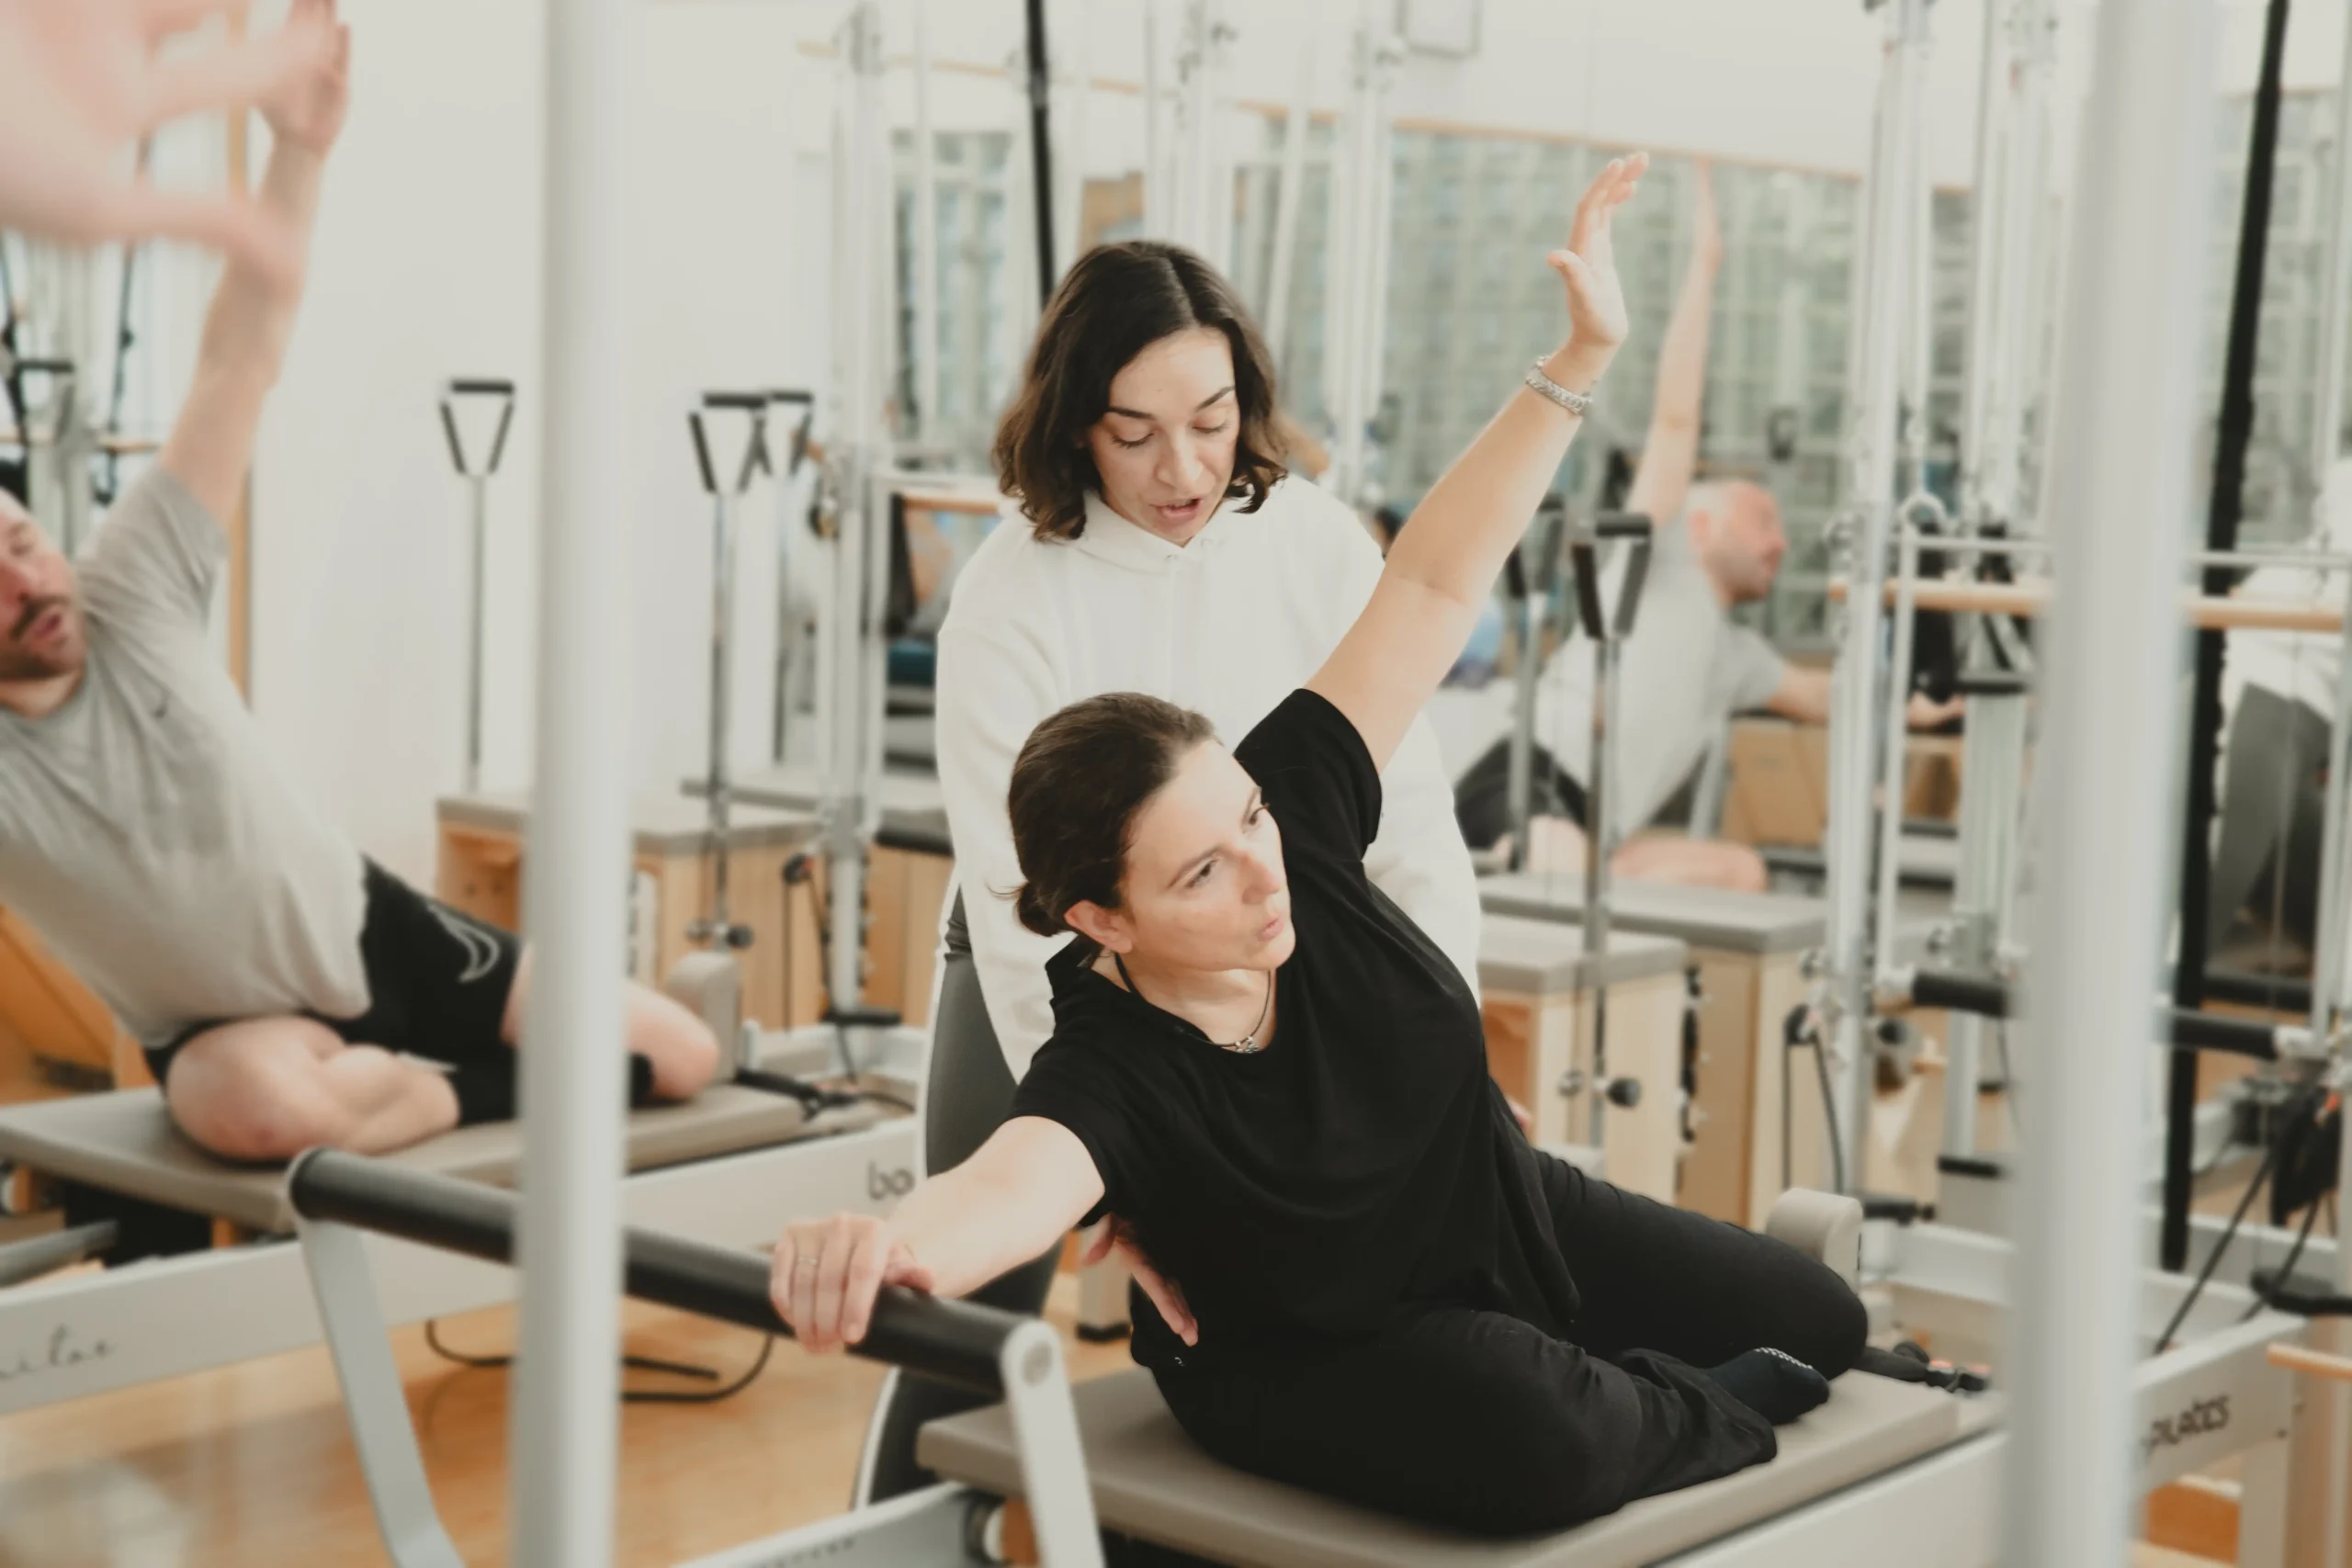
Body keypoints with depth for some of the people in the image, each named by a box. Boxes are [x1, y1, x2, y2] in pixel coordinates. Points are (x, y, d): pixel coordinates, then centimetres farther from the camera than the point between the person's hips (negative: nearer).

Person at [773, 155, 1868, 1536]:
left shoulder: (1291, 816, -23)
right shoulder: (1112, 1077, -36)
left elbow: (1433, 586, -24)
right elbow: (1011, 1188, -58)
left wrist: (1581, 363, -29)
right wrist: (883, 1243, -82)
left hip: (1508, 1222, 6)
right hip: (1313, 1355, -5)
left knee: (1822, 1319, 11)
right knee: (1537, 1443, -35)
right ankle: (1714, 1417, -2)